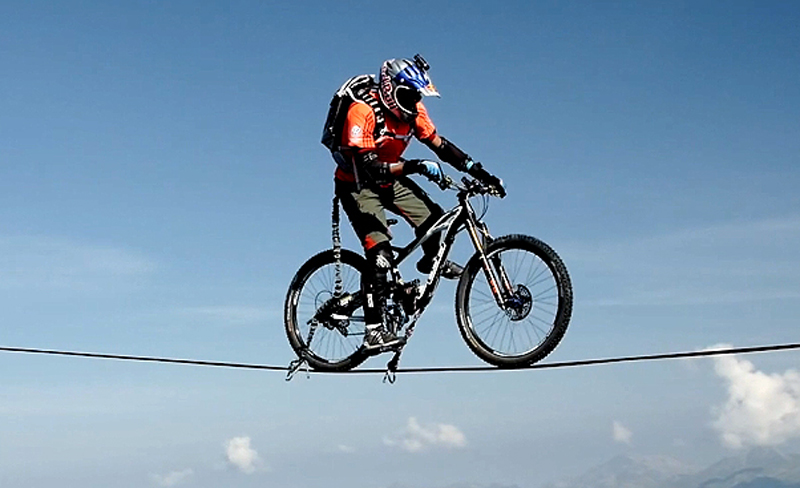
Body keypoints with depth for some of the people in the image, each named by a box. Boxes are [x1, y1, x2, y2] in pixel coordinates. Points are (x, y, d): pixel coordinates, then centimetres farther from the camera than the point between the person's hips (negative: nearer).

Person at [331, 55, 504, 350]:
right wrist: (416, 166, -46)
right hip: (358, 185, -6)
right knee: (380, 254, -20)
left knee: (434, 220, -10)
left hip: (390, 180, 6)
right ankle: (373, 330, -16)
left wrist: (478, 171, -13)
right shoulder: (363, 112, -30)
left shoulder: (413, 112, -9)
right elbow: (369, 167, -37)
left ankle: (432, 261, 26)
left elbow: (440, 145, -4)